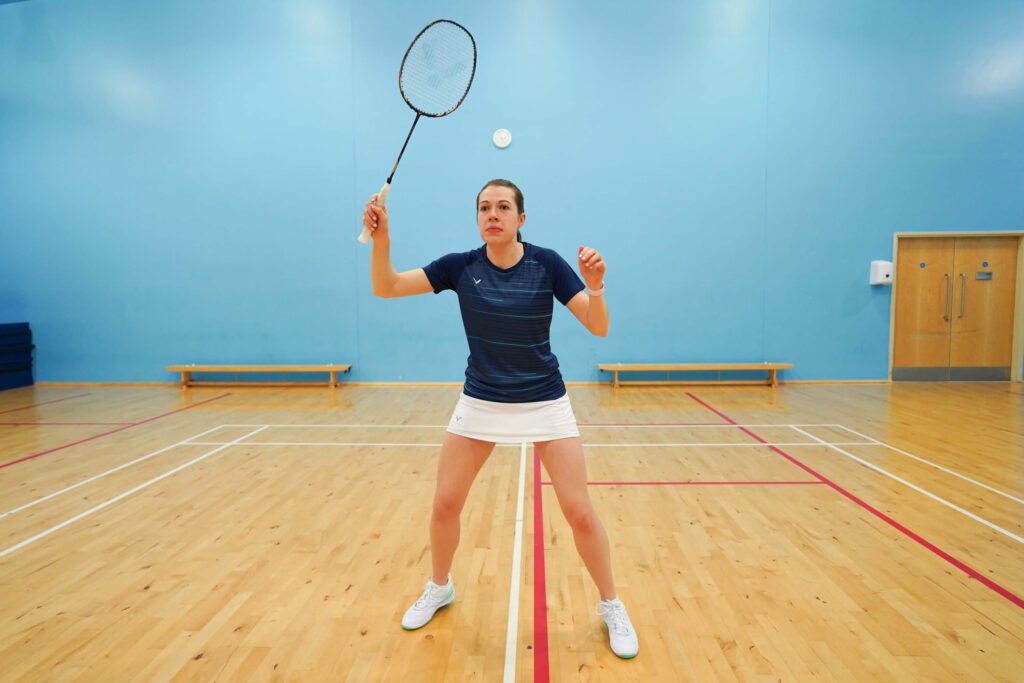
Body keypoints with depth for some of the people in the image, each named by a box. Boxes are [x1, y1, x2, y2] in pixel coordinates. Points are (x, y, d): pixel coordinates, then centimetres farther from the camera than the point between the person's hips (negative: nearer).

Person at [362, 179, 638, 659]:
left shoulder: (546, 263, -11)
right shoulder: (461, 266, -6)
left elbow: (599, 328, -14)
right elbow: (386, 288, -9)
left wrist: (596, 286, -34)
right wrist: (381, 237, -25)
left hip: (544, 404, -2)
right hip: (480, 403, 2)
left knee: (579, 512, -3)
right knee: (444, 504, 6)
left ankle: (611, 607, 23)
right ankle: (439, 588, 36)